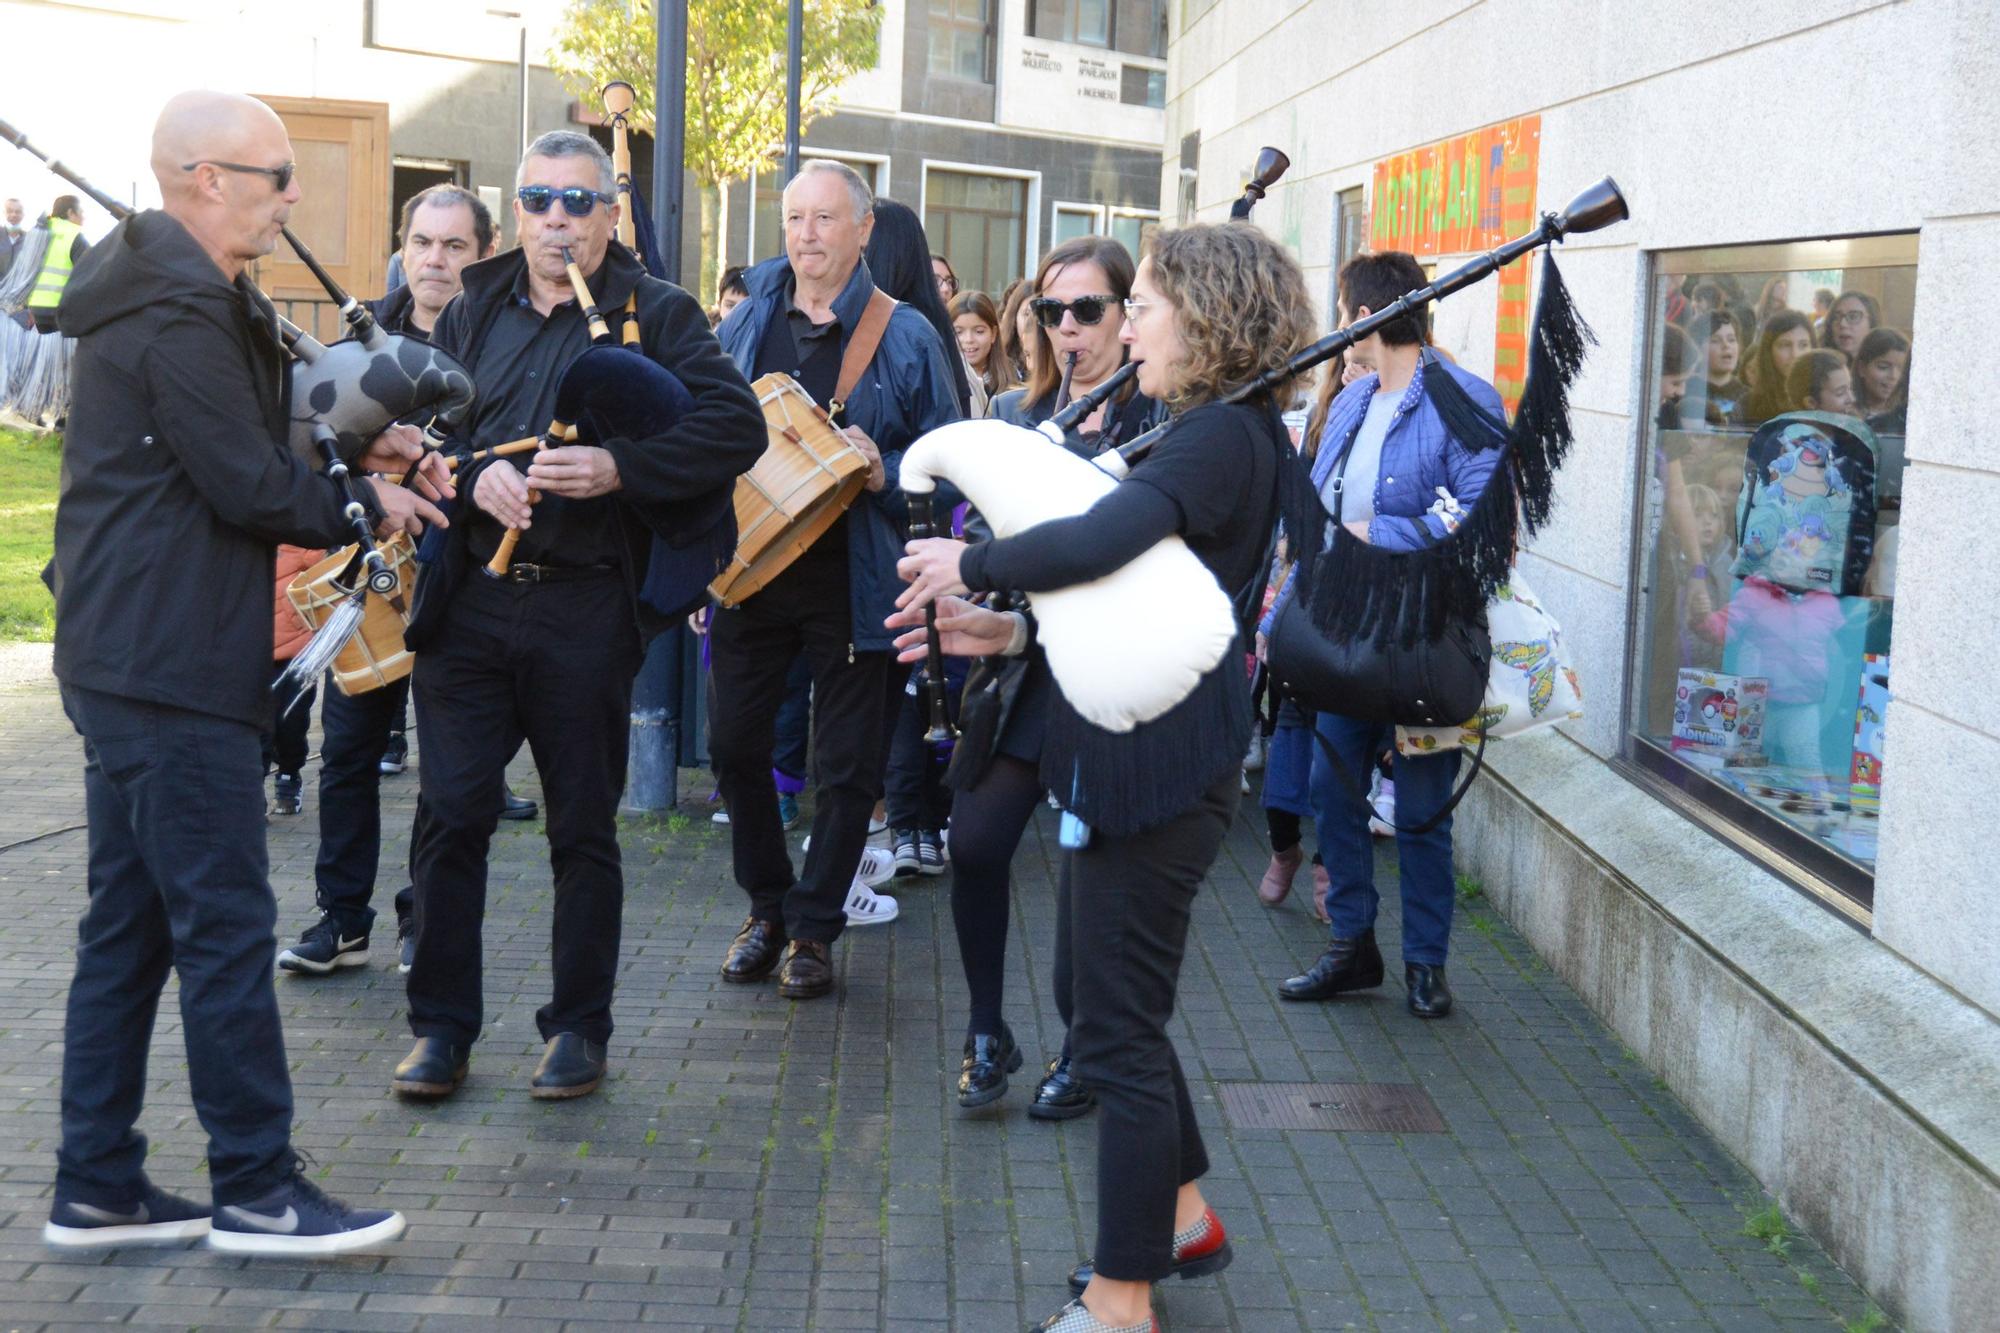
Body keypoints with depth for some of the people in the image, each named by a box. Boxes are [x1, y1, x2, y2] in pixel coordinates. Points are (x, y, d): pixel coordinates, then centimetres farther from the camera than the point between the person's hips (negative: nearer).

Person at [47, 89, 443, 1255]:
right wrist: (365, 504, -2)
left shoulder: (169, 295, 16)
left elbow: (234, 453, 21)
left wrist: (352, 452, 9)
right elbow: (250, 485, -17)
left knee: (129, 926, 13)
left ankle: (98, 1188, 20)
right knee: (226, 925, -4)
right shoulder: (181, 316, -17)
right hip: (173, 668, -11)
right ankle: (256, 1190, 5)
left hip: (132, 657, 11)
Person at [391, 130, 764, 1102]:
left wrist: (619, 467, -19)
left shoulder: (656, 313, 2)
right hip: (467, 600, 3)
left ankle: (579, 1026, 19)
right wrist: (470, 475, -8)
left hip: (586, 611, -3)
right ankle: (441, 1027, 14)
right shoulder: (473, 311, 13)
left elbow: (737, 427, -8)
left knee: (583, 828, 6)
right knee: (450, 816, 2)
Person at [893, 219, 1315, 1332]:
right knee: (1113, 997, 22)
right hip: (1129, 752, 10)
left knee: (1121, 1028, -1)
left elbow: (1096, 543, -34)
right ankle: (1180, 1218, 38)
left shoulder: (1224, 435, -18)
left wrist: (973, 565, -18)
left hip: (1161, 769, -10)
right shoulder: (1216, 434, 14)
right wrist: (1013, 631, 9)